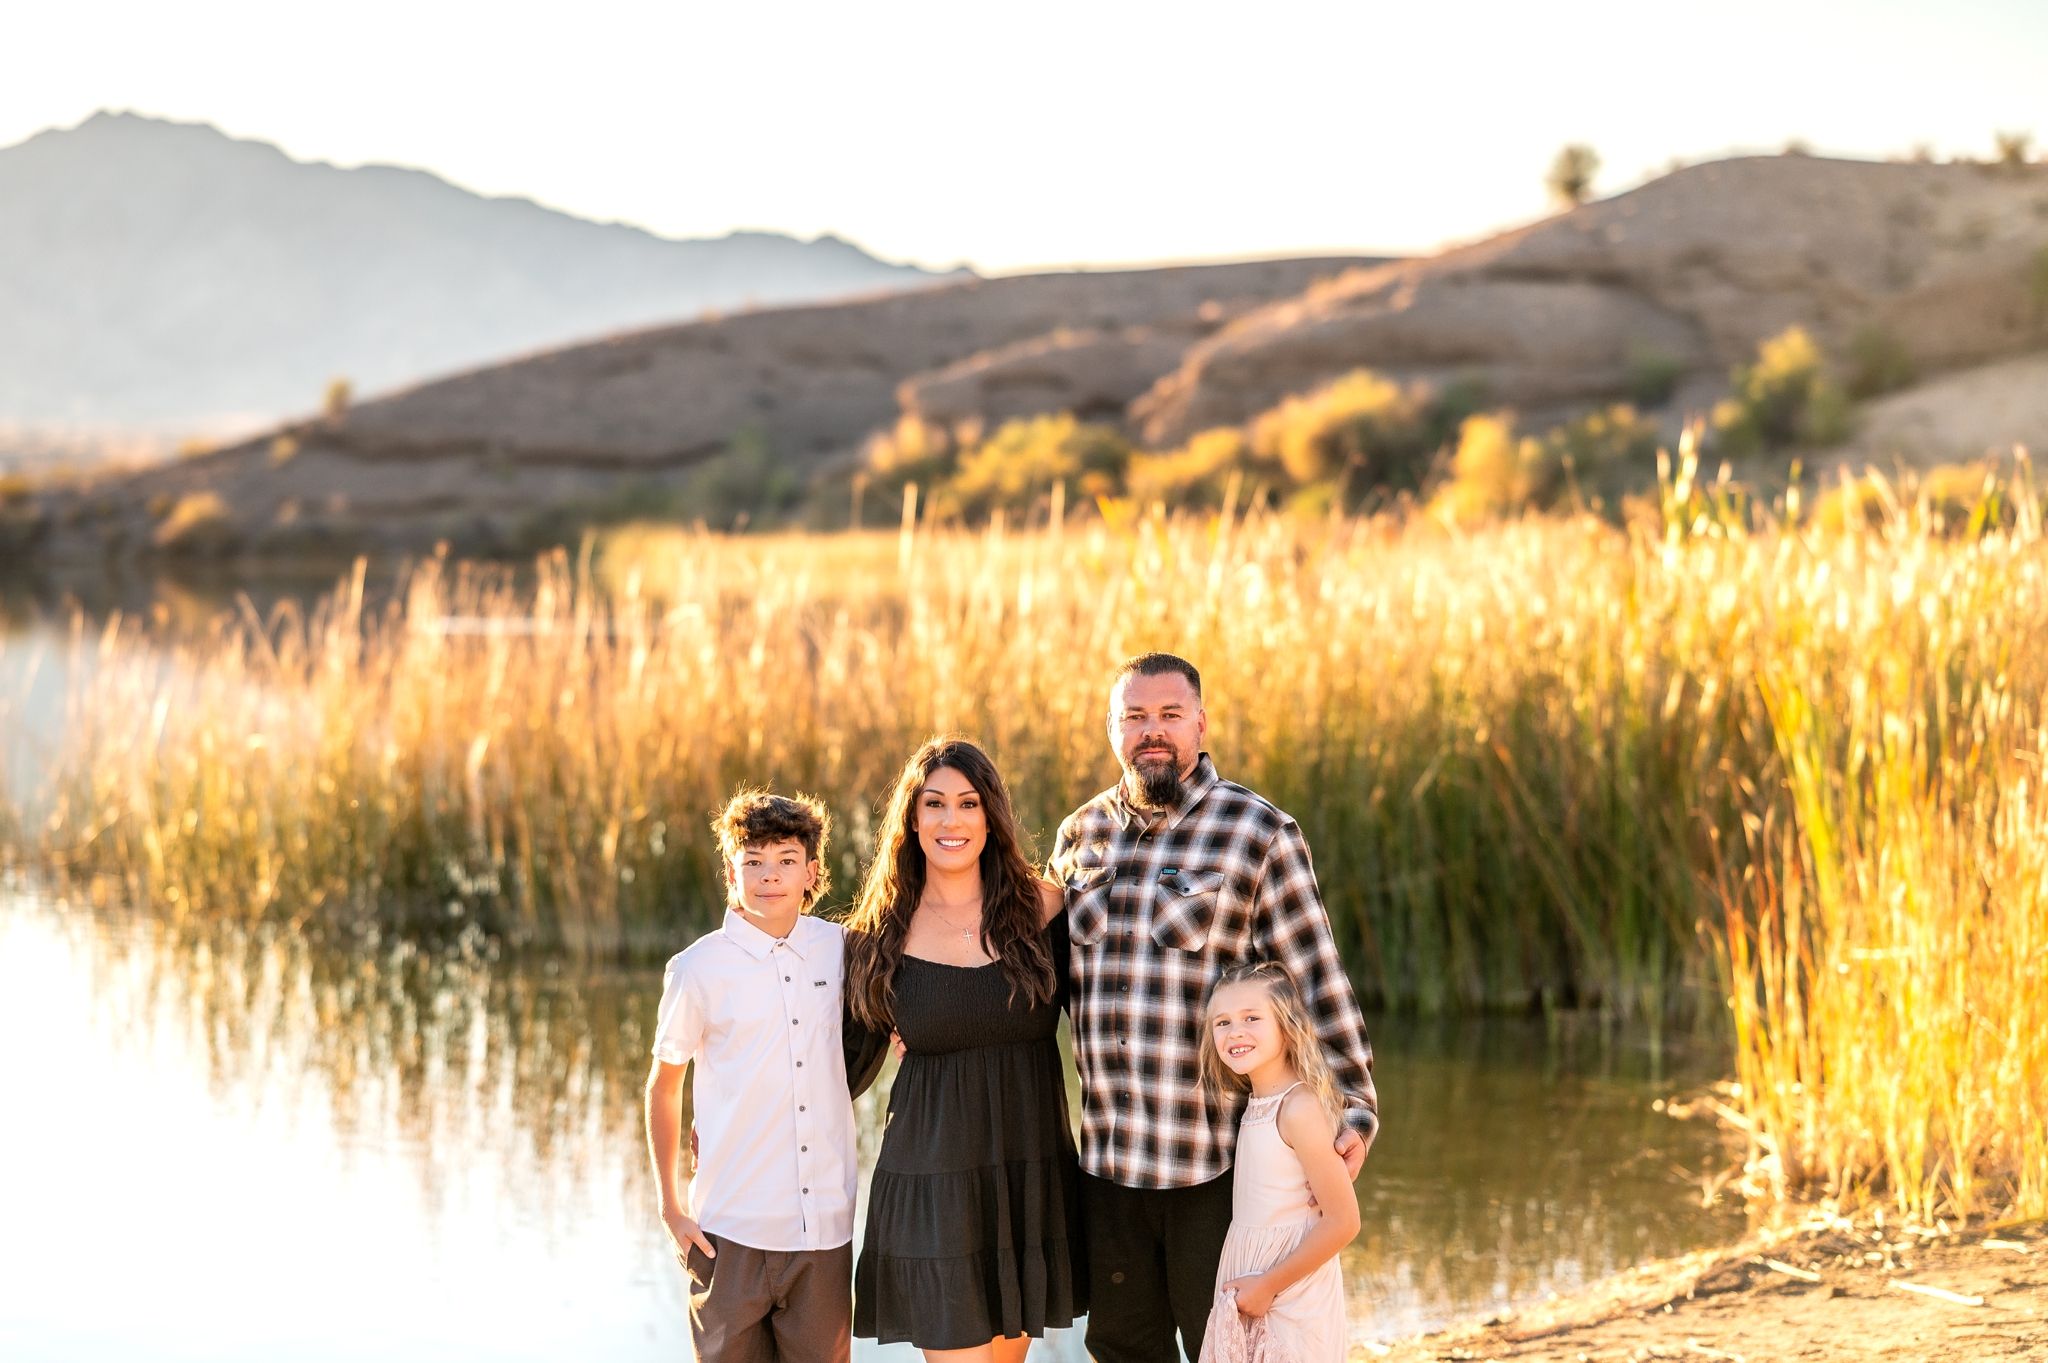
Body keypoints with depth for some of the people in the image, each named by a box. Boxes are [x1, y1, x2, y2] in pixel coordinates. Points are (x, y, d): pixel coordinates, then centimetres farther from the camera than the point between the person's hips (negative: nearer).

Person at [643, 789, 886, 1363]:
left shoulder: (840, 949, 4)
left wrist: (890, 1028, 1)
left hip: (825, 1227, 3)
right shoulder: (699, 968, -5)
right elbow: (663, 1087, 5)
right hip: (731, 1229, -2)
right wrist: (670, 1208, 3)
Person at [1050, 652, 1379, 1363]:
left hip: (1214, 1158, -5)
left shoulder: (1258, 831, -6)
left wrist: (1356, 1106, -10)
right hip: (1107, 1155, 5)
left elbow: (1316, 977, -6)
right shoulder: (1080, 834, 9)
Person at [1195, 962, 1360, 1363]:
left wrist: (1269, 1284, -15)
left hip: (1291, 1301, -8)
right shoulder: (1254, 1105, 6)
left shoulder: (1299, 1108, -18)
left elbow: (1342, 1222, -20)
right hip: (1245, 1293, 8)